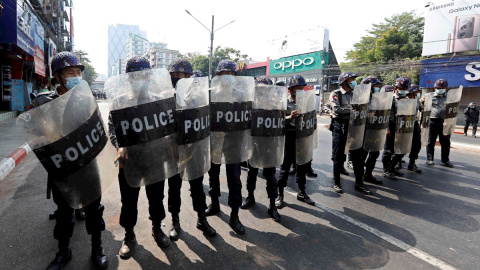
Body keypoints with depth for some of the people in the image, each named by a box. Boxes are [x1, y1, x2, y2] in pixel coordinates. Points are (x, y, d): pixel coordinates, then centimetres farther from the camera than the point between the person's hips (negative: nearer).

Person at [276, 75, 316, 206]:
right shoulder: (285, 102, -4)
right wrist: (290, 117, -29)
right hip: (290, 136, -5)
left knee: (302, 165, 14)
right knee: (285, 165, 2)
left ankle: (301, 192, 29)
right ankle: (280, 194, 13)